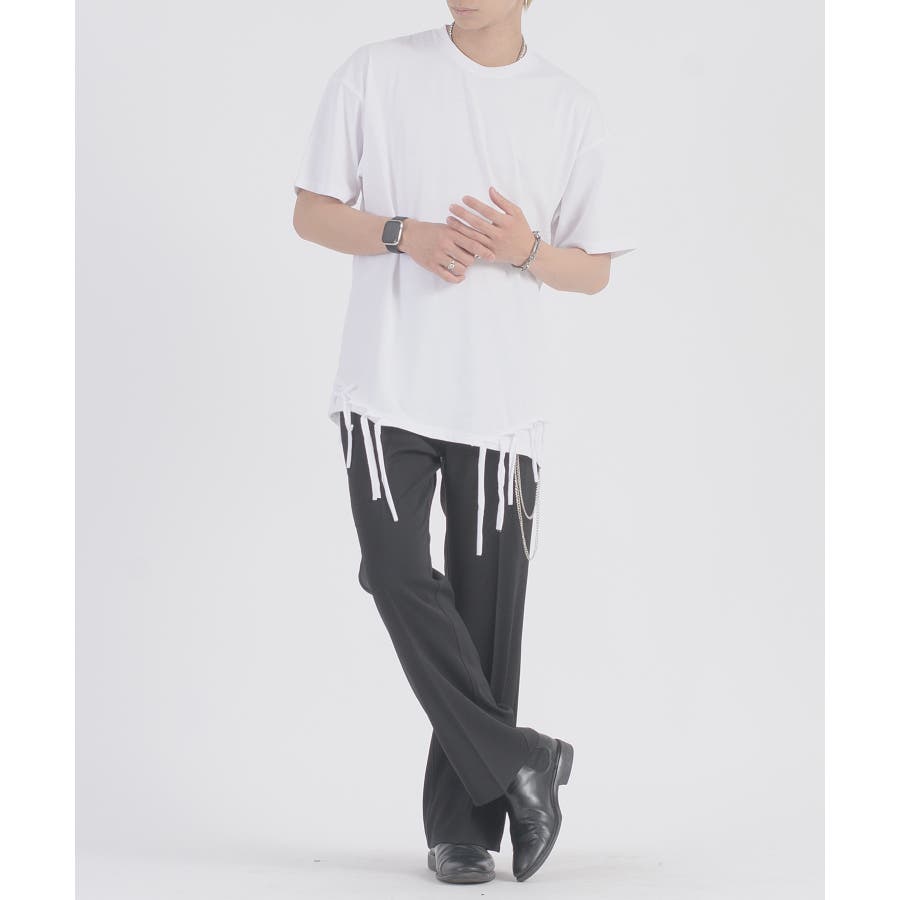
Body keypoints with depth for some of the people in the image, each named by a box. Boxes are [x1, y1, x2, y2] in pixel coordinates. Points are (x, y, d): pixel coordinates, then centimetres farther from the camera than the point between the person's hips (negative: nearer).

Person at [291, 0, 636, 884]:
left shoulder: (572, 109, 7)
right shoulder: (375, 73, 4)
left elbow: (595, 270, 11)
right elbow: (311, 211, 7)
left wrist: (527, 250, -10)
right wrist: (404, 233, -12)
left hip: (501, 403, 1)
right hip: (386, 389, 0)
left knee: (485, 610, 1)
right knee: (398, 574, -16)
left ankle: (464, 824, 12)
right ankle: (516, 763, -3)